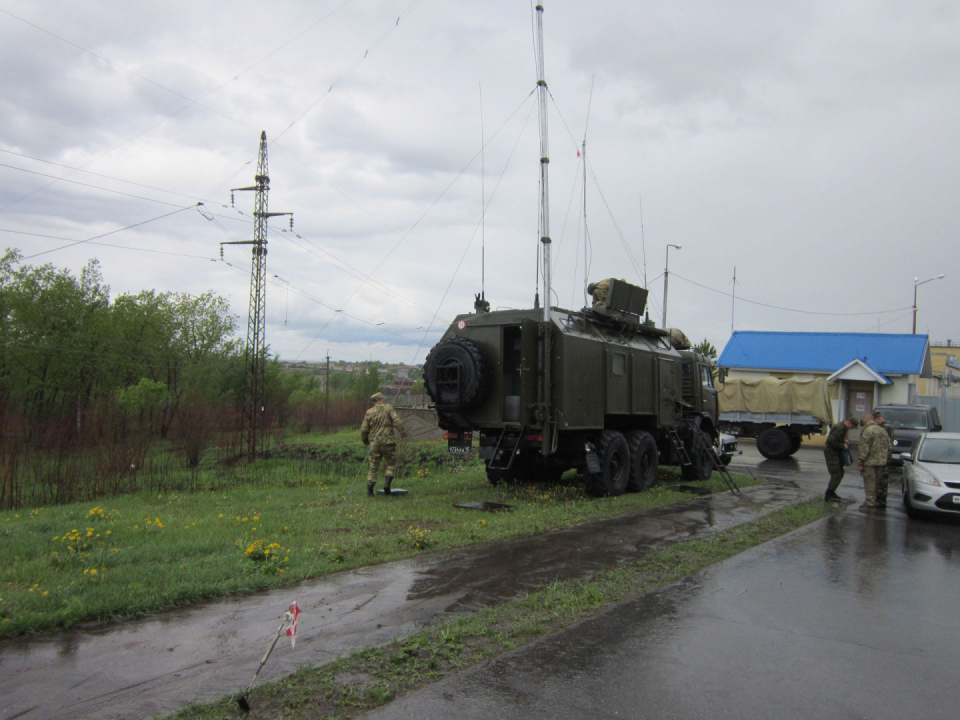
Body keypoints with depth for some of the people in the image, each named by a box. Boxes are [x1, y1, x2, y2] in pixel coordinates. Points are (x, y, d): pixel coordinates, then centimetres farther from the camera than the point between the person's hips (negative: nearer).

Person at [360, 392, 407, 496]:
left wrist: (365, 440, 23)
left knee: (373, 466, 9)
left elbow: (364, 429, 8)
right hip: (388, 441, -3)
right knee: (391, 464, 10)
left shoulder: (369, 412, 7)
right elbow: (397, 421, -12)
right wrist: (403, 432, -2)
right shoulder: (389, 408, 0)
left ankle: (370, 489, 4)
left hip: (374, 442, 3)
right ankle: (387, 483, -9)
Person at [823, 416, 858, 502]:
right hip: (831, 452, -11)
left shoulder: (843, 427, 12)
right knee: (836, 475, -10)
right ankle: (828, 496, -5)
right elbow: (831, 441, -29)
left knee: (840, 473, 16)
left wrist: (844, 442, 7)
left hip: (836, 453, 11)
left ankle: (831, 492, 25)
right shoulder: (839, 428, -21)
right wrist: (842, 446, -19)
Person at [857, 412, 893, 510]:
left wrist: (860, 462, -14)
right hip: (881, 461, 8)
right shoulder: (882, 430, 10)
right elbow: (889, 447, 16)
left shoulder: (867, 431, -17)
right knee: (877, 482, 17)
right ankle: (876, 501, 25)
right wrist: (885, 457, 23)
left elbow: (864, 449, -20)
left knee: (869, 483, -1)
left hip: (870, 462, -8)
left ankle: (870, 503, 1)